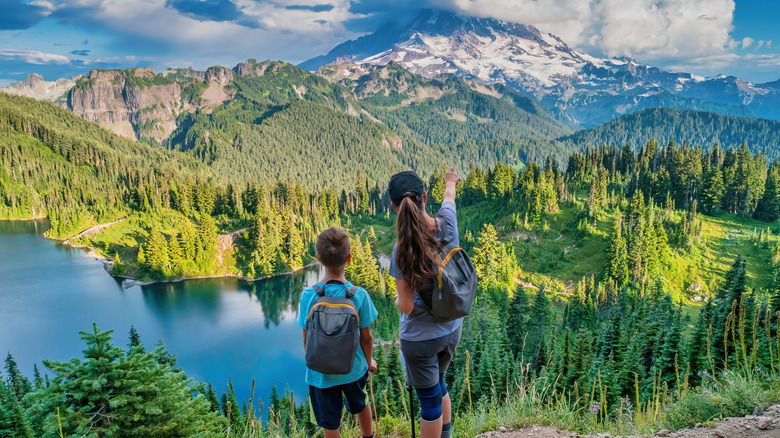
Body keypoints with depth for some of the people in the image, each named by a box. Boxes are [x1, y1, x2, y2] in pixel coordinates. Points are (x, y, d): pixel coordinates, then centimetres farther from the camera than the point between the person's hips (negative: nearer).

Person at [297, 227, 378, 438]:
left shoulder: (308, 296, -20)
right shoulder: (359, 295, -19)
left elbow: (306, 339, -9)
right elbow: (366, 337, -9)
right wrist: (369, 361, 11)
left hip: (321, 372, -1)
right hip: (353, 368, 1)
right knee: (360, 405, 31)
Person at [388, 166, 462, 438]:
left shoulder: (403, 250, -26)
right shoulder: (446, 224, -13)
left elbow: (406, 307, -21)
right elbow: (449, 198, 12)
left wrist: (397, 299, 2)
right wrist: (450, 182, 34)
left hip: (420, 338, -5)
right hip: (452, 330, 6)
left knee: (430, 400, 14)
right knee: (438, 387, 29)